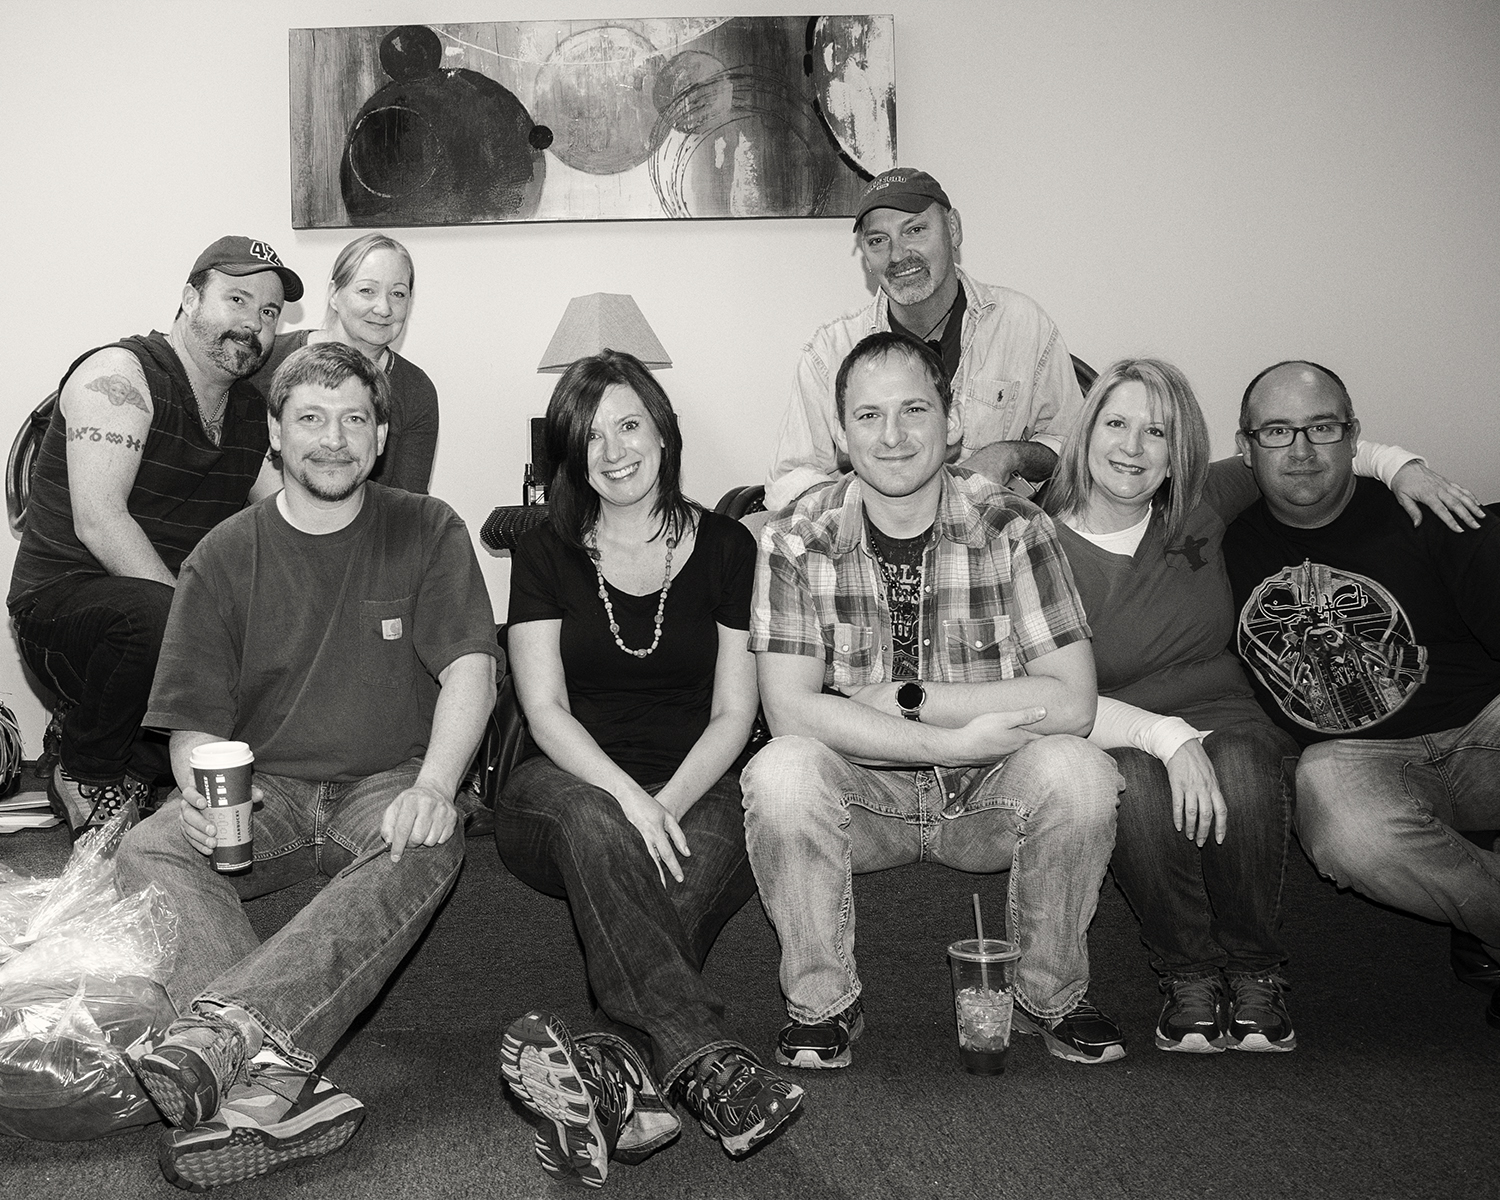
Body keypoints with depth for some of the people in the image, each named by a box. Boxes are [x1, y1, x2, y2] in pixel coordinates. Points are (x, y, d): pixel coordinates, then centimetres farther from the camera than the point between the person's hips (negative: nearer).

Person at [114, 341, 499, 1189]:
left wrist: (435, 784, -27)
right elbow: (193, 723, 4)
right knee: (148, 851, -27)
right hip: (262, 792, 2)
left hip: (387, 787, -1)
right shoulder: (224, 557, 6)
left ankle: (231, 1023, -50)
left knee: (427, 847, -35)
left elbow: (470, 670, -8)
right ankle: (273, 1073, -45)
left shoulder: (428, 532, 3)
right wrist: (201, 794, -21)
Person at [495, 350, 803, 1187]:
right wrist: (628, 800, -20)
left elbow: (733, 713, 3)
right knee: (593, 829, -36)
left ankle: (621, 1068, -50)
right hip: (573, 788, 0)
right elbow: (546, 710, -1)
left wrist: (666, 804, -16)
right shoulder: (546, 555, 9)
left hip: (697, 792, 1)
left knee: (716, 839, -35)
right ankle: (713, 1065, -47)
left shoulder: (725, 547, 8)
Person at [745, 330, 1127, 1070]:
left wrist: (903, 698, -20)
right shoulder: (796, 541, -8)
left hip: (989, 793, 1)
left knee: (1076, 770, -28)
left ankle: (1051, 997, -2)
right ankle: (821, 1003, -7)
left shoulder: (1013, 529, -8)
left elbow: (1071, 702, -17)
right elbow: (789, 709, -18)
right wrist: (951, 740, -26)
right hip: (862, 795, 0)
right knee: (780, 773, -30)